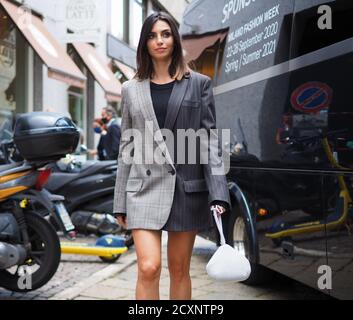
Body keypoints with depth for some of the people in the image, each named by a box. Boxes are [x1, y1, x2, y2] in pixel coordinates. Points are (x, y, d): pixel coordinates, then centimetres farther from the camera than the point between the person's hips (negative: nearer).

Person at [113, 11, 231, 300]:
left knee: (180, 270, 8)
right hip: (145, 187, 1)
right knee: (148, 268, -10)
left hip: (187, 187, 0)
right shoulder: (131, 89, 10)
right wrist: (120, 203, 7)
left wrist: (218, 194, -11)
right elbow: (126, 146, 10)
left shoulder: (199, 84, 5)